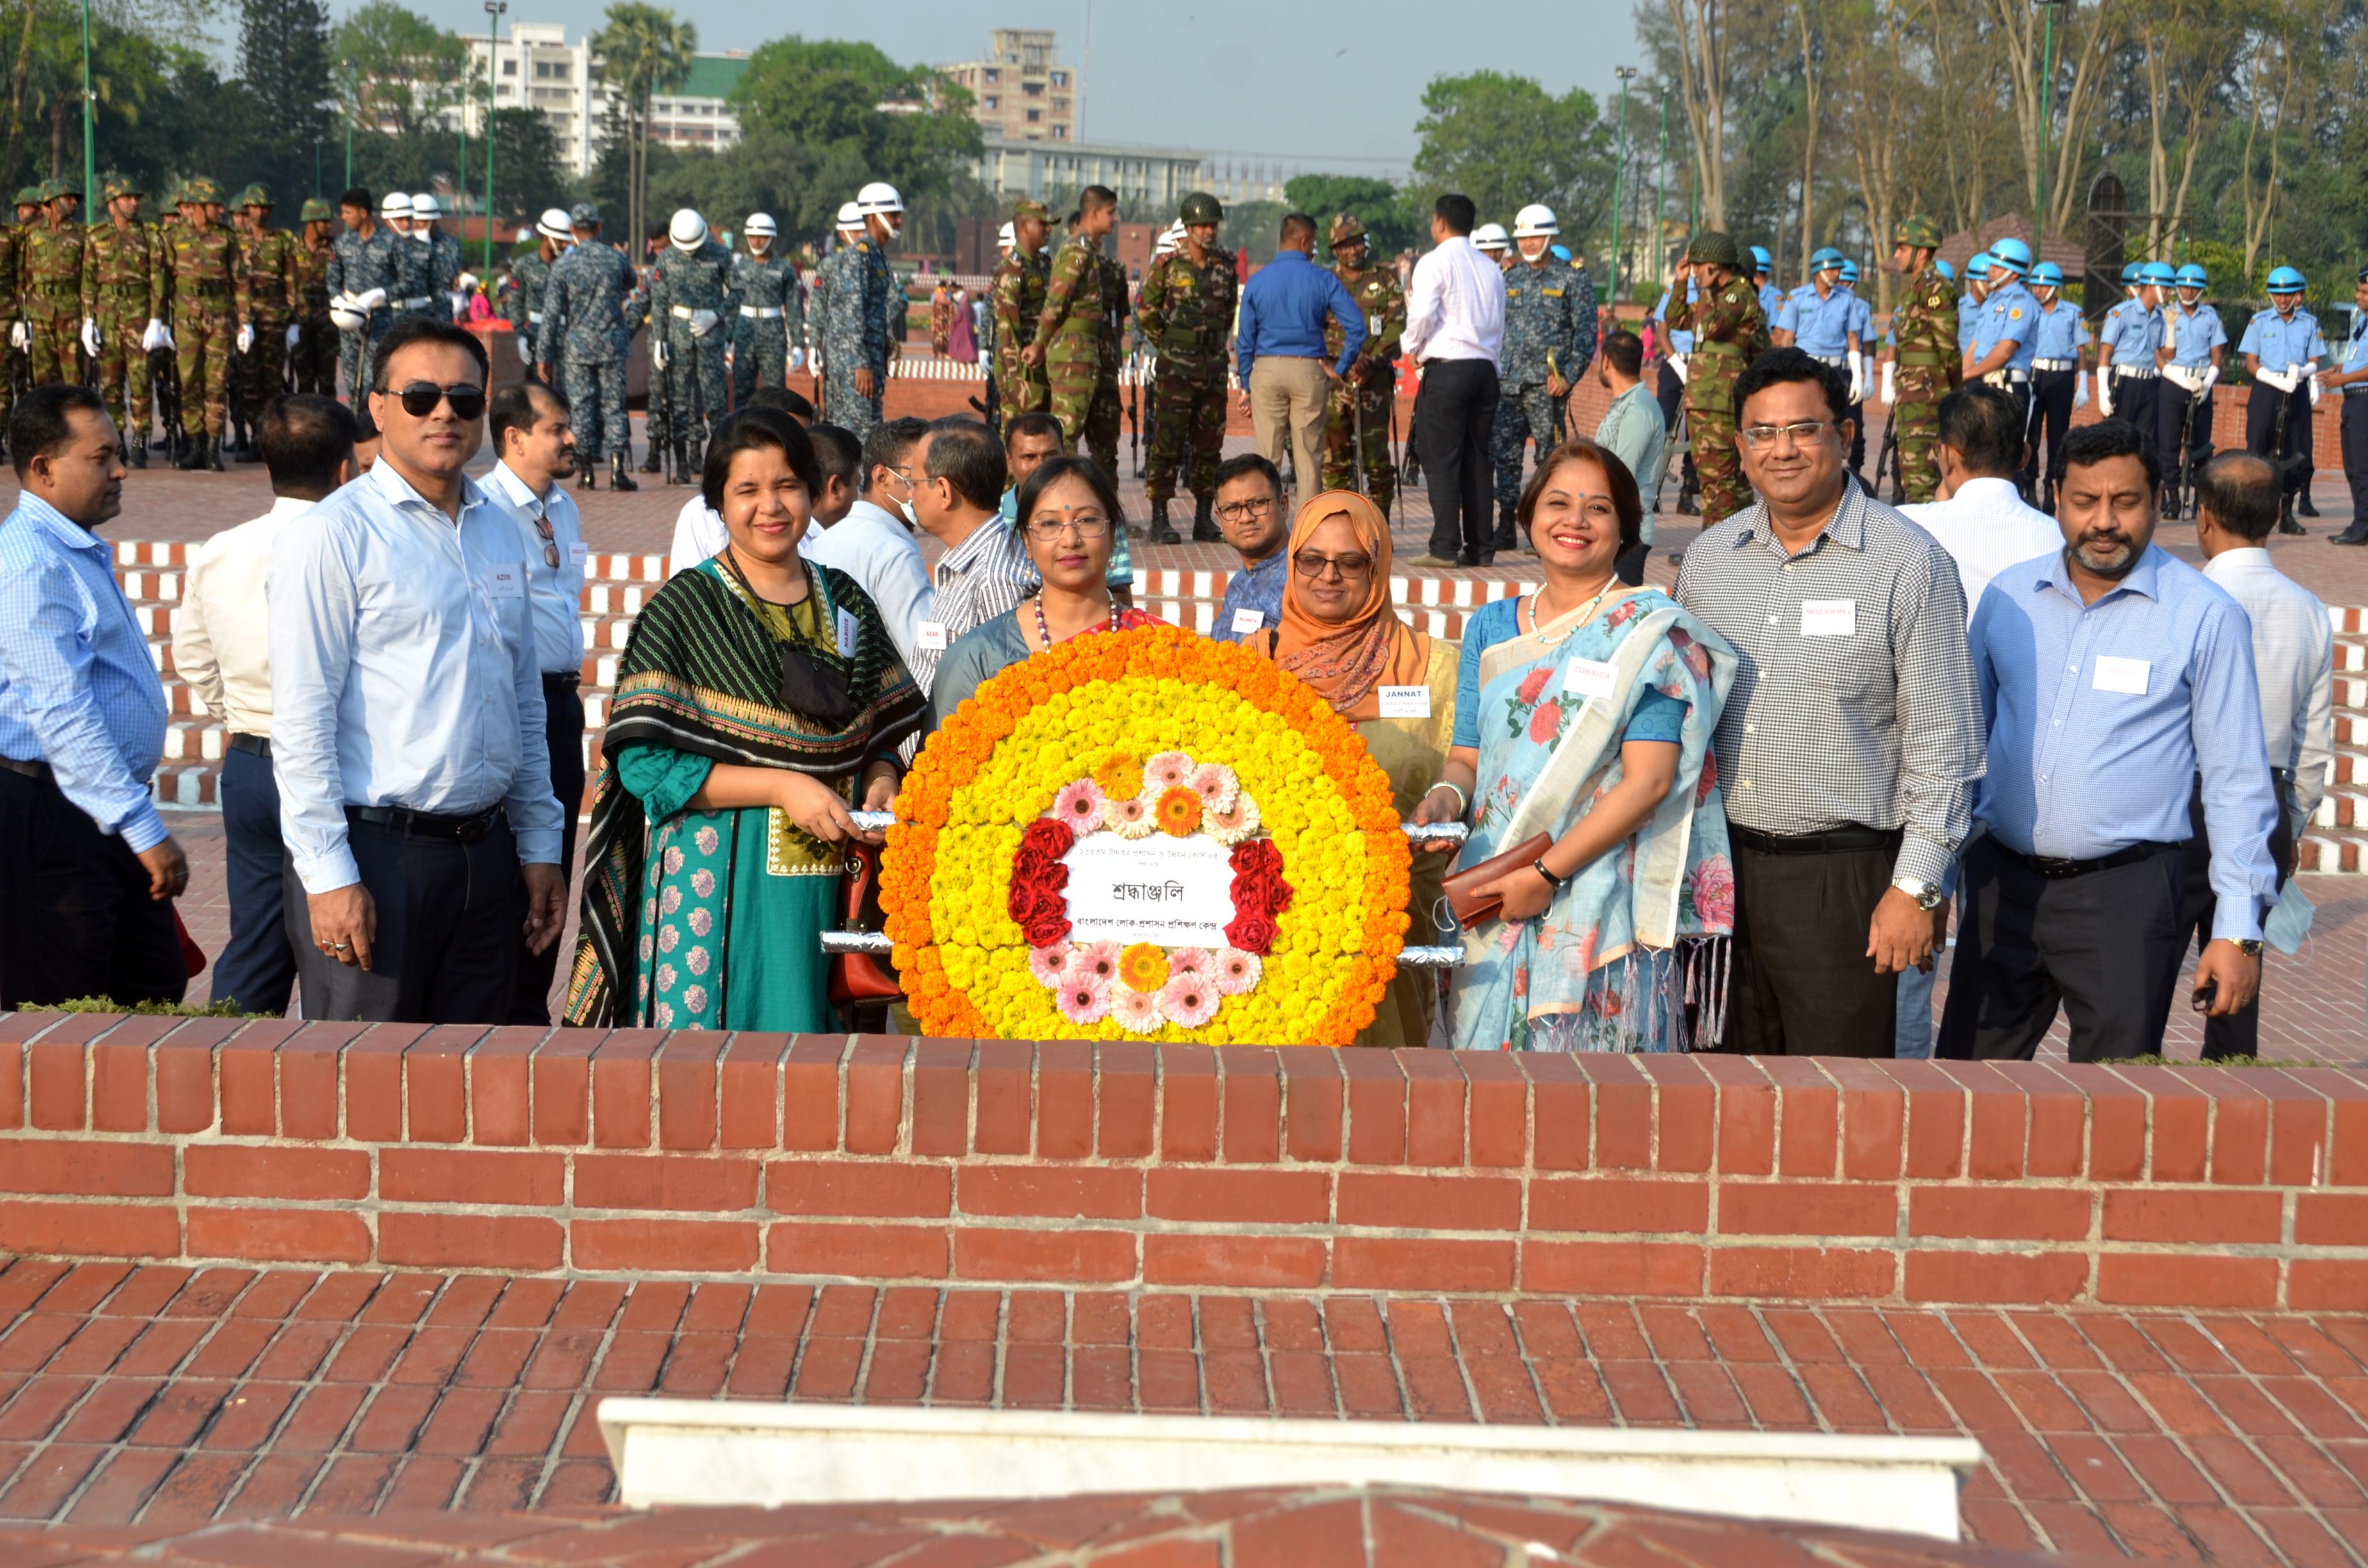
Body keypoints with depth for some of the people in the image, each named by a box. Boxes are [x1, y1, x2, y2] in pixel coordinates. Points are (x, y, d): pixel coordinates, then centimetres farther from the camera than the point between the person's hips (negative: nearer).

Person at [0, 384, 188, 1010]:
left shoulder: (83, 554, 16)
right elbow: (61, 716, -24)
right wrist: (144, 830, -26)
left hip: (105, 817, 10)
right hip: (51, 818, -10)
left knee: (155, 994, 13)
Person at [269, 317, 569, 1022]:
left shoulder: (501, 531, 14)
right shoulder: (332, 535, -7)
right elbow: (301, 720, -11)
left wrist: (540, 846, 16)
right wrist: (329, 875, -16)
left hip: (484, 851, 6)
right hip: (375, 852, -6)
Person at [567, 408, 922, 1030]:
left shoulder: (844, 602, 11)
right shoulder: (686, 607, -4)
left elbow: (881, 732, 18)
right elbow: (644, 762, -11)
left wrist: (880, 782, -5)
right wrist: (782, 787, -16)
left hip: (827, 885, 4)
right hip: (715, 885, -4)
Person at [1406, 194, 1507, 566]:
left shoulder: (1435, 262, -5)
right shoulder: (1490, 268, 15)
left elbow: (1422, 314, -16)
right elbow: (1499, 325, 15)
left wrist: (1414, 349, 1)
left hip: (1446, 368, -6)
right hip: (1485, 368, 6)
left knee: (1441, 459, -4)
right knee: (1477, 459, 9)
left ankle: (1445, 548, -7)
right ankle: (1480, 547, 8)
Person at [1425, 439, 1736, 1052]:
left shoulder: (1648, 630, -2)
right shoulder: (1491, 628, 14)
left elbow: (1648, 780, -10)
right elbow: (1469, 756, 15)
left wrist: (1548, 872, -15)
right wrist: (1445, 798, -9)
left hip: (1601, 905, -4)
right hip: (1493, 906, 4)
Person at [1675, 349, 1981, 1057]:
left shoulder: (1910, 564, -6)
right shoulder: (1706, 557, 9)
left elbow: (1942, 746, -7)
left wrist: (1915, 887, -10)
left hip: (1844, 875, -5)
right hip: (1719, 865, 5)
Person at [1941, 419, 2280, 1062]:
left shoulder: (2205, 617, -5)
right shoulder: (2008, 597, 6)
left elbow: (2236, 782, -3)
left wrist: (2239, 930, -7)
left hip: (2125, 894, -3)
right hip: (2002, 883, 4)